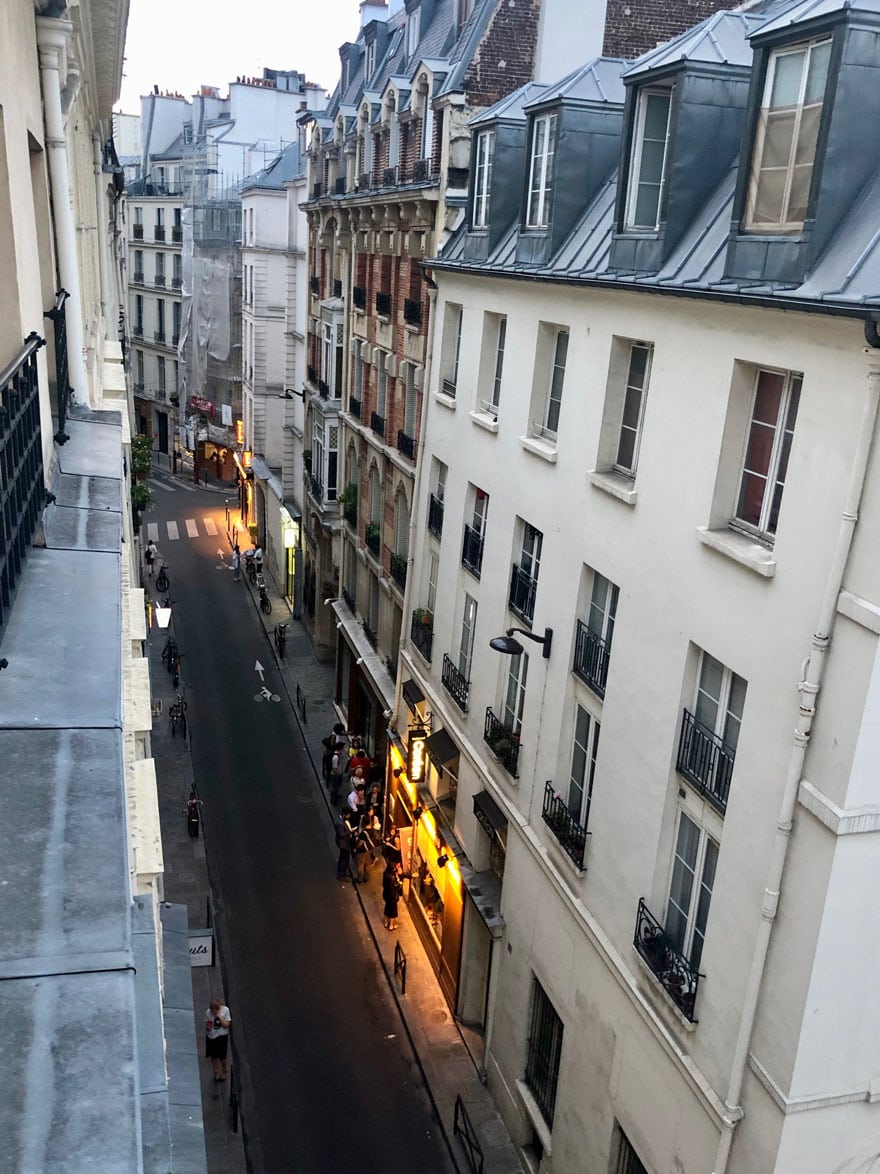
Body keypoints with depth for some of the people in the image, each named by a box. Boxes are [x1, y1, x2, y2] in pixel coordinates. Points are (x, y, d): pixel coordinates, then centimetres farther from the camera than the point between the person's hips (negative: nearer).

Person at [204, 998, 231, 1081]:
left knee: (222, 1056, 8)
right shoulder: (208, 1012, -9)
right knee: (213, 1056, 13)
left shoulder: (225, 1010, -15)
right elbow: (206, 1024, 4)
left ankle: (225, 1071, 36)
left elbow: (226, 1025, -15)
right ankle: (216, 1072, 36)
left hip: (222, 1037, -2)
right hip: (211, 1037, 2)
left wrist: (219, 1016, -24)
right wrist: (207, 1027, -18)